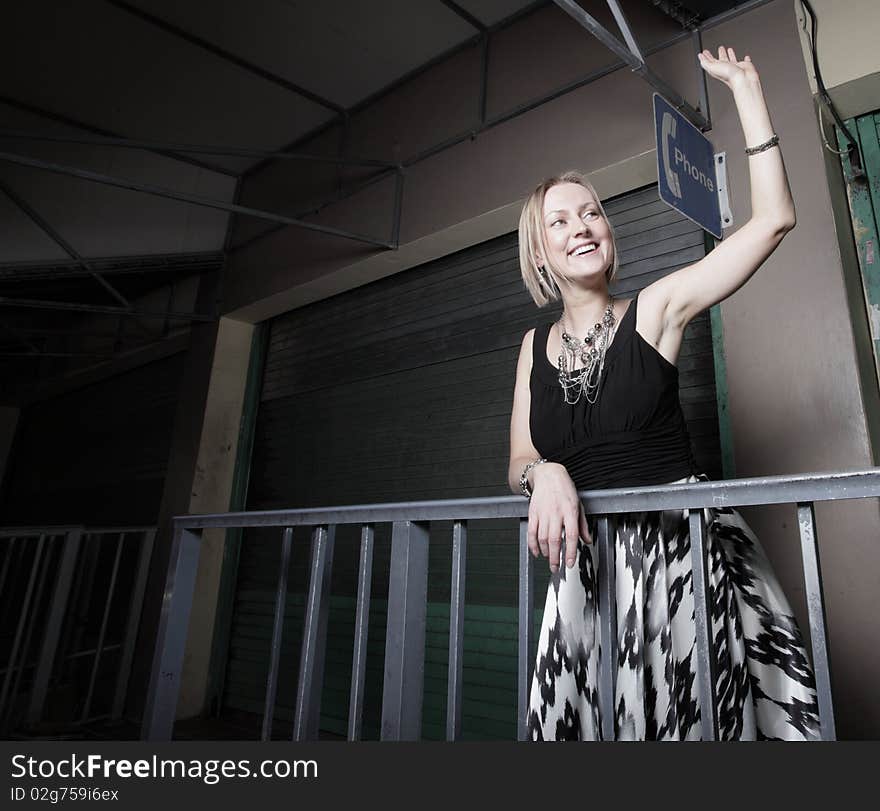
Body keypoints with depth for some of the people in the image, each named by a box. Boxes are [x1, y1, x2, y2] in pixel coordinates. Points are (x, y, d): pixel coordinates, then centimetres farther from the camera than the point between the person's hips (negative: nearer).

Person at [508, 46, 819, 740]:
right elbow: (520, 463, 8)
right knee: (589, 720, -3)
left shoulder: (655, 310, 2)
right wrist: (544, 475, -16)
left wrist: (745, 86, 1)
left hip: (682, 545, -2)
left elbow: (774, 219, -3)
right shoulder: (535, 345, 10)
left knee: (697, 715, -8)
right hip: (585, 559, 2)